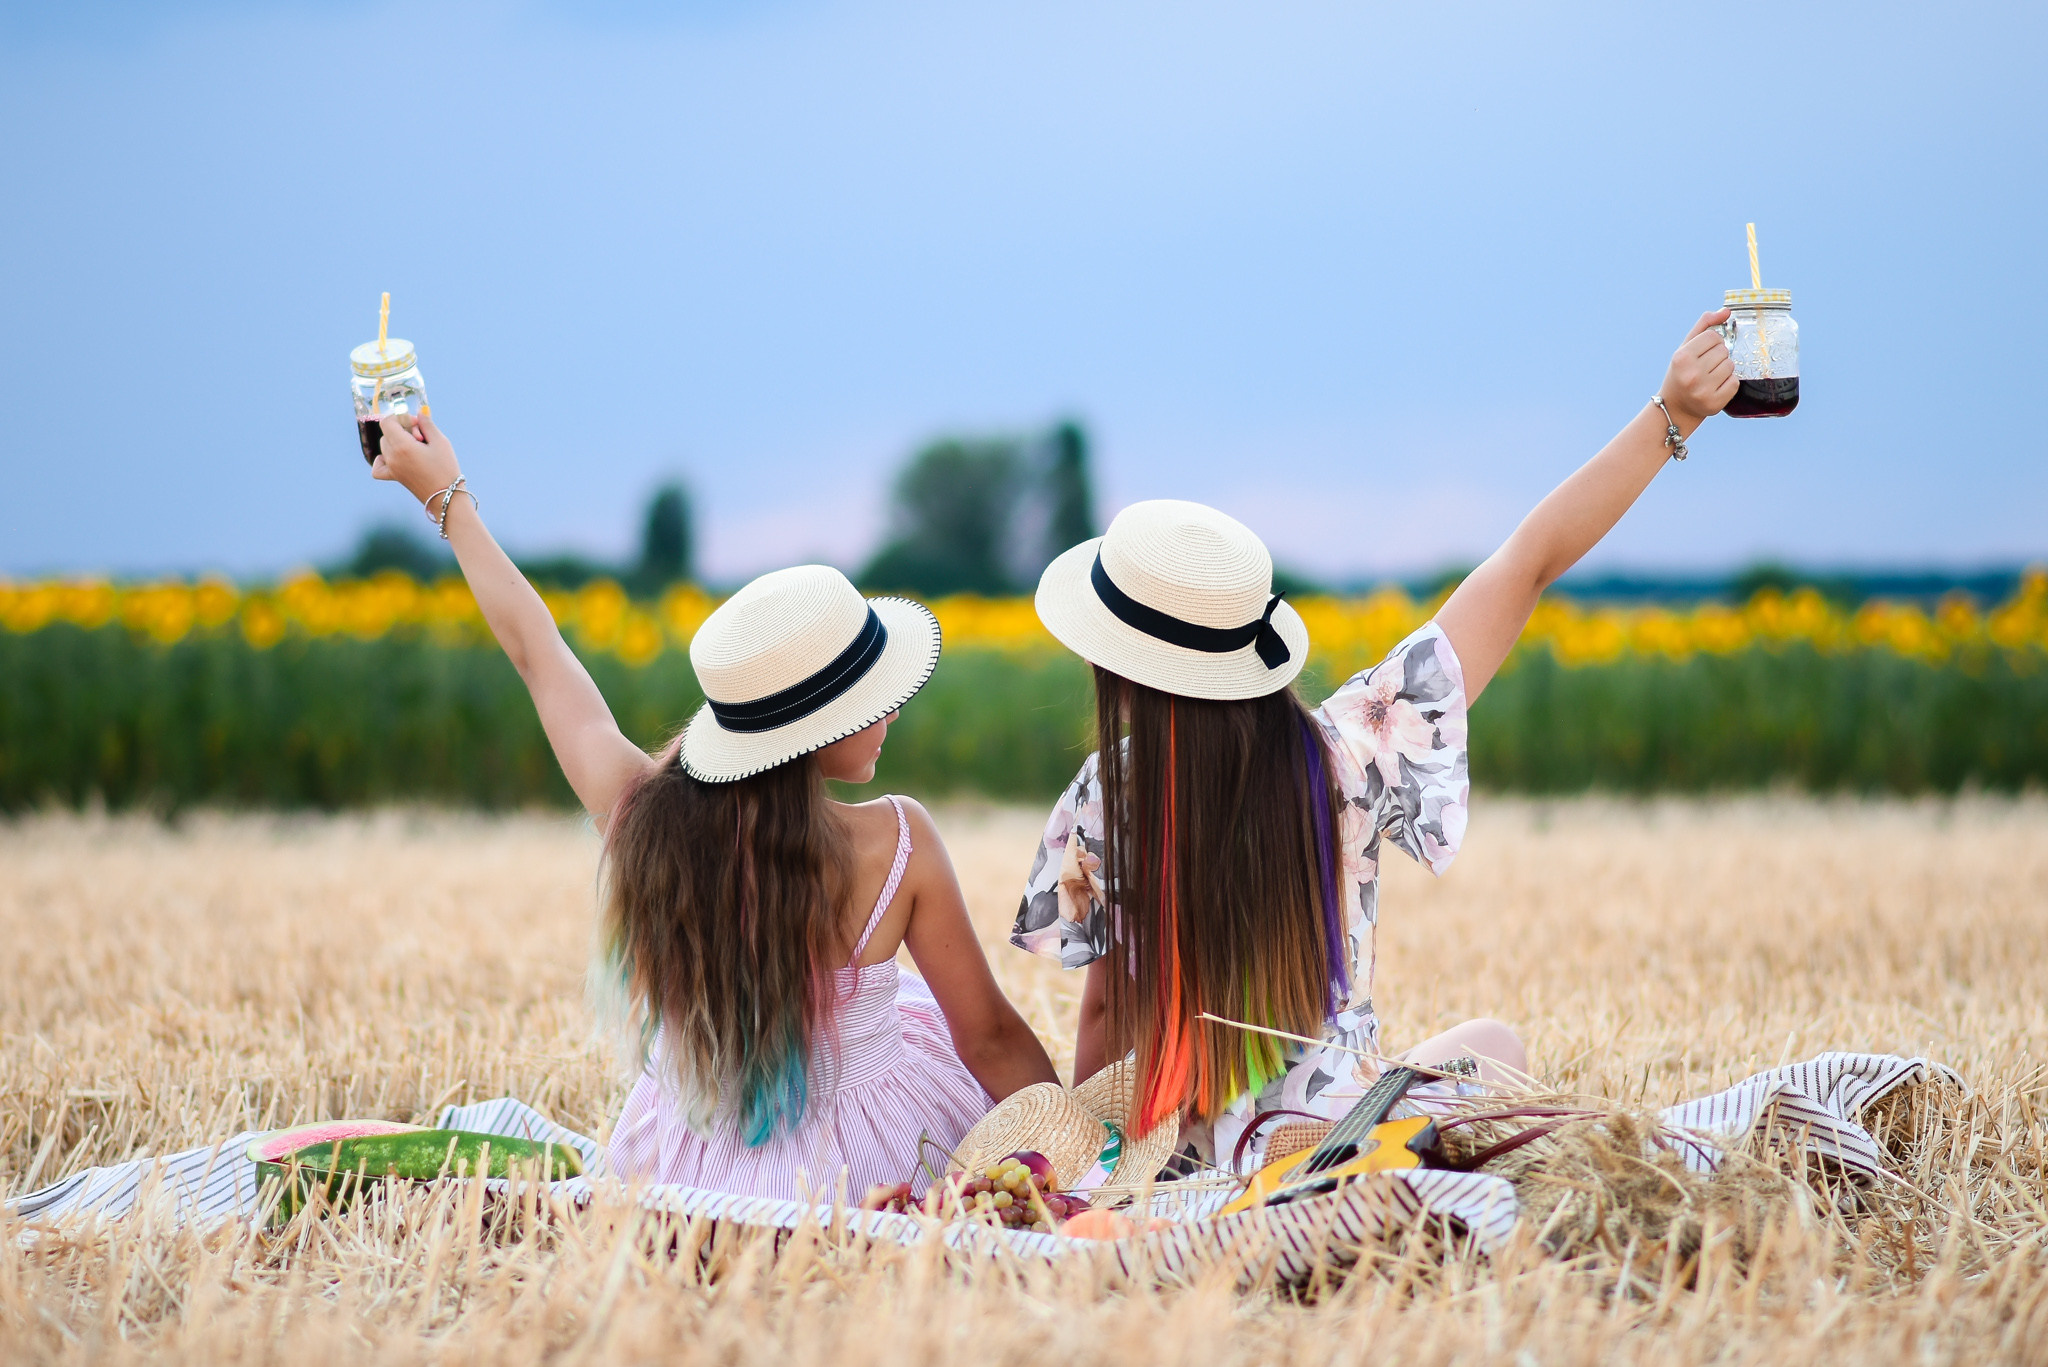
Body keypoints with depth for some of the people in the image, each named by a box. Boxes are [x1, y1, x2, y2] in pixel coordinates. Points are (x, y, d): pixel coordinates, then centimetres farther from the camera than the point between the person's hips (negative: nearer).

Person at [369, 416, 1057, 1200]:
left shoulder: (639, 815, -15)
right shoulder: (896, 845, -23)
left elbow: (535, 649, 3)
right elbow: (992, 1040, -12)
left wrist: (447, 497, 18)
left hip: (677, 1182, 4)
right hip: (845, 1183, -4)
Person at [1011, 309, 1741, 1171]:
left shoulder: (1105, 804, -11)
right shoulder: (1348, 752, -13)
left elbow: (1107, 1006, -1)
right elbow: (1530, 562, -10)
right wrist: (1671, 416, -6)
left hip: (1181, 1155, 2)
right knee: (1492, 1045, 31)